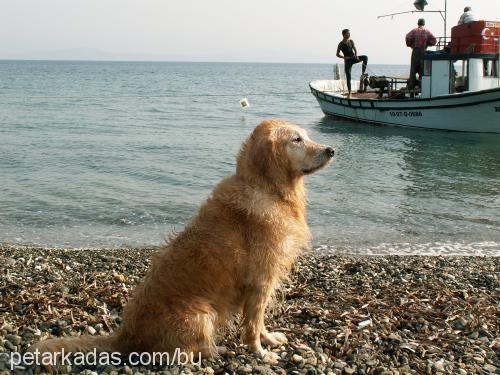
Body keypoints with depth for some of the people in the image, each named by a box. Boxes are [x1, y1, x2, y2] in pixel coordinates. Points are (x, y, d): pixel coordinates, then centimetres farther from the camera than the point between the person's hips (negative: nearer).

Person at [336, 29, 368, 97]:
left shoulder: (351, 41, 7)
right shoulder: (341, 44, -5)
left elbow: (355, 49, 7)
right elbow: (337, 54, -2)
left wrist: (356, 56, -13)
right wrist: (344, 57, -18)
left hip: (353, 58, 4)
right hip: (347, 61, -4)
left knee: (365, 57, -22)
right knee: (348, 77, -5)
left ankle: (363, 74, -18)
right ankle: (349, 93, 3)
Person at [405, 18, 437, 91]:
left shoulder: (414, 31, 1)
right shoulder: (427, 32, 5)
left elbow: (408, 38, -13)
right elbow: (434, 41, -1)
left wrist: (410, 45, 3)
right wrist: (427, 44, 13)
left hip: (415, 51, -1)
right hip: (423, 51, 1)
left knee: (413, 68, 1)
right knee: (422, 68, 7)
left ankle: (411, 85, -2)